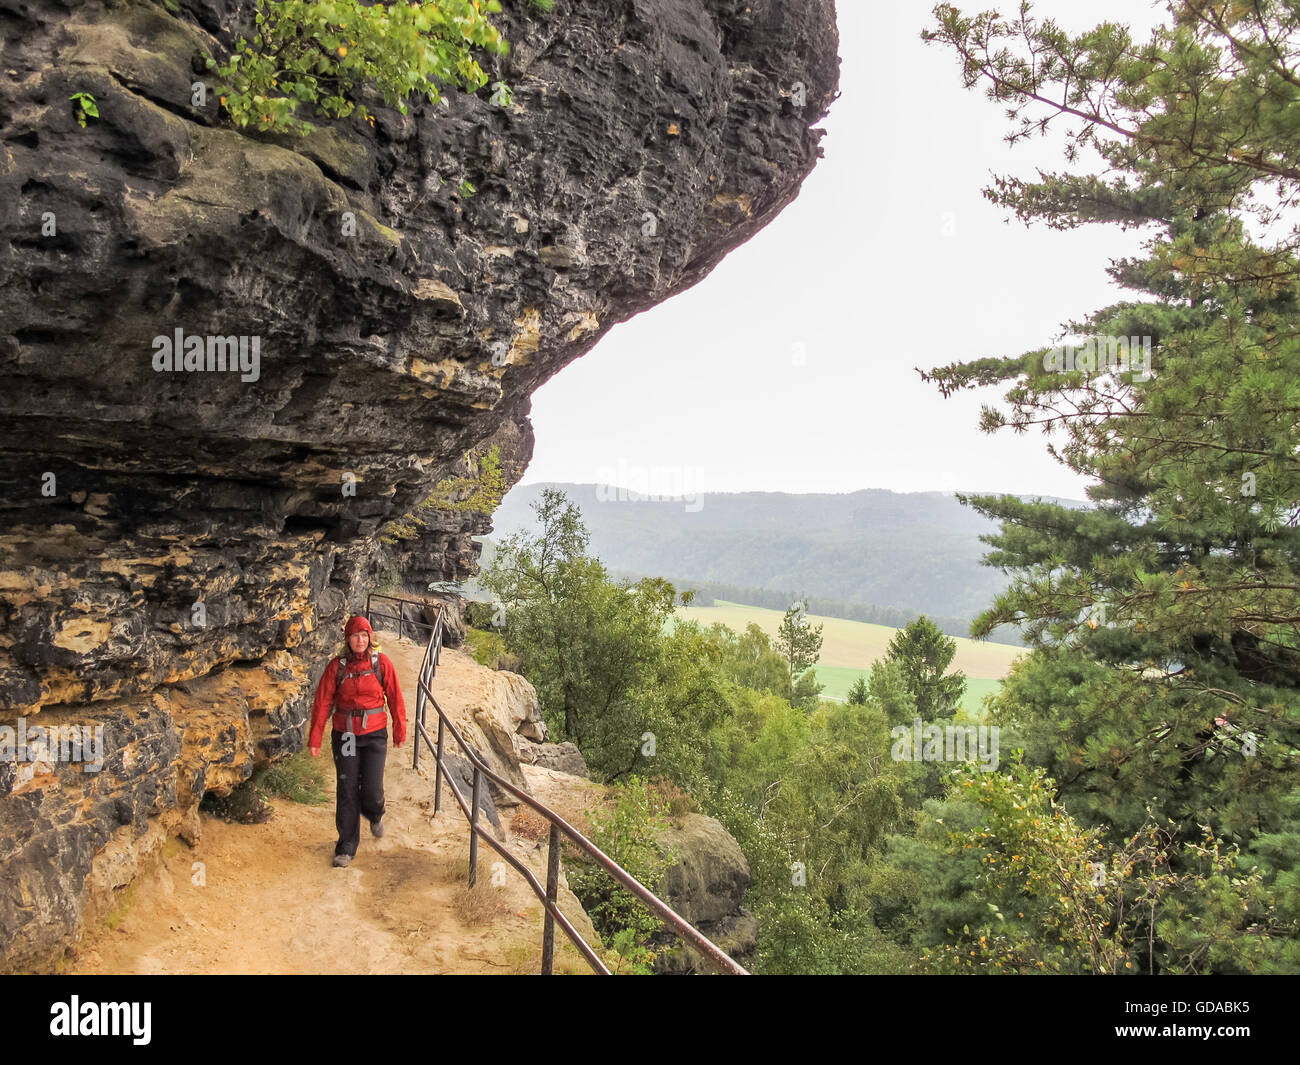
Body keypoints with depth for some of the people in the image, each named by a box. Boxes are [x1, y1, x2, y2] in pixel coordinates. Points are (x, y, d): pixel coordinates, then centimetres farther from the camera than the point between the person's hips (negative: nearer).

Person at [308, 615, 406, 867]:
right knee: (347, 792, 3)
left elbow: (395, 697, 1)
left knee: (372, 791, -6)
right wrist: (315, 738, -5)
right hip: (344, 735, 1)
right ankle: (346, 847, 17)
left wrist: (400, 730, 5)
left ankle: (375, 815, 31)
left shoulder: (381, 662, -5)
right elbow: (322, 702, -3)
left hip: (374, 734, -1)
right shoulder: (336, 666, -4)